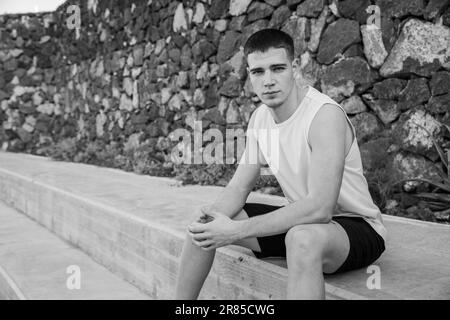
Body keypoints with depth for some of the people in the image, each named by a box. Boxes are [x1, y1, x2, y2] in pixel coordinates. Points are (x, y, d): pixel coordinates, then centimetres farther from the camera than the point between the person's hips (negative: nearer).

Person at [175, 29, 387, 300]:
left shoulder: (325, 115, -25)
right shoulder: (260, 117, 0)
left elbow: (320, 208, -34)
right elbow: (239, 187, 3)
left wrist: (236, 231, -34)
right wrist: (212, 217, -20)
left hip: (358, 228, -7)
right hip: (302, 222, 7)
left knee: (303, 238, -42)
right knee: (205, 226, 0)